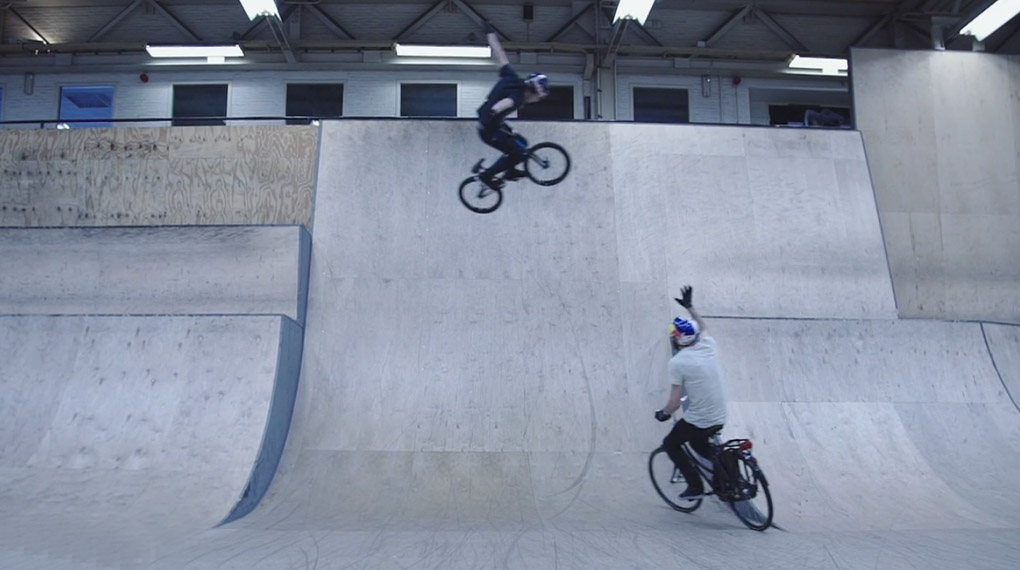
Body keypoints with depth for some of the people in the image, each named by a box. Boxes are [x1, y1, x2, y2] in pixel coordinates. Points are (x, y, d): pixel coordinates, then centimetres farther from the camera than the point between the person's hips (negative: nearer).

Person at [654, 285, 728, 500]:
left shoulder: (677, 362, -17)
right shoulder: (709, 344, 0)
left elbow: (675, 403, -15)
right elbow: (702, 327, 26)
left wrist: (662, 414, 5)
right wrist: (690, 306, 34)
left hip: (698, 421, -7)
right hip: (720, 418, 7)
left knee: (670, 443, 19)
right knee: (697, 442, 33)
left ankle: (695, 486, 15)